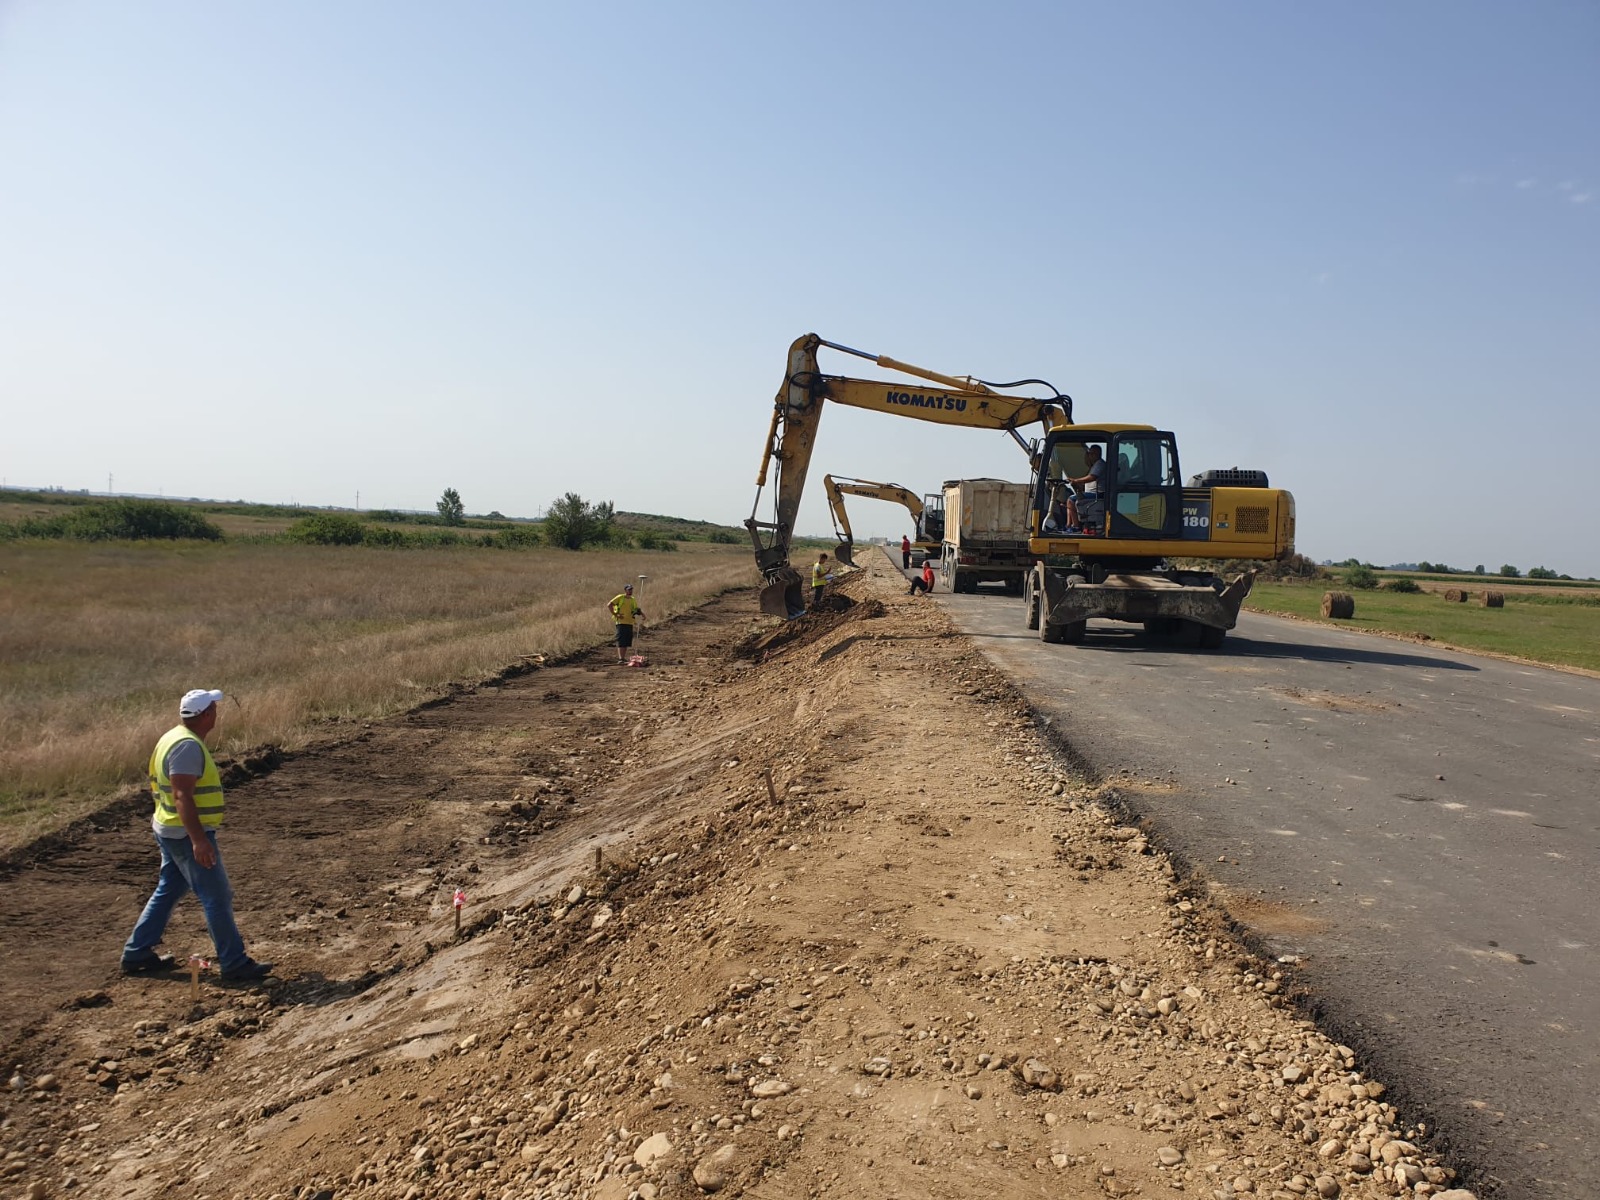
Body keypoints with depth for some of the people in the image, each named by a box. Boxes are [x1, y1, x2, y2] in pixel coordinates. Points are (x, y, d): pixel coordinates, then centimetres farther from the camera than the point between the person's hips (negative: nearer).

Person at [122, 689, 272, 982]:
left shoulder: (176, 737, 11)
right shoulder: (188, 746, -21)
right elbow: (182, 796, -27)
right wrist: (198, 839, -29)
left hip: (171, 832, 10)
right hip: (187, 834, -10)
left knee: (167, 891, 20)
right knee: (217, 897, -5)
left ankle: (136, 954, 29)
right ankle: (234, 963, 1)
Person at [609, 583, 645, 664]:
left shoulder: (633, 600, 15)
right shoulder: (620, 597, -3)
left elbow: (637, 609, 23)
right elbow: (609, 605, -7)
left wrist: (641, 613, 1)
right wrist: (615, 614, -11)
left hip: (630, 623, 6)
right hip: (621, 622, -6)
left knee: (627, 642, 9)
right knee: (621, 642, -10)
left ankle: (623, 658, 17)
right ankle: (620, 659, -12)